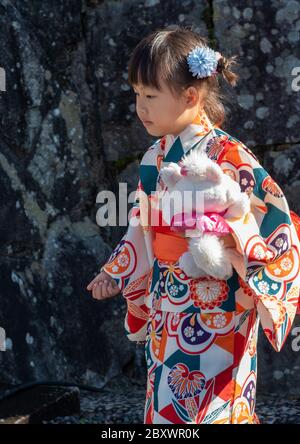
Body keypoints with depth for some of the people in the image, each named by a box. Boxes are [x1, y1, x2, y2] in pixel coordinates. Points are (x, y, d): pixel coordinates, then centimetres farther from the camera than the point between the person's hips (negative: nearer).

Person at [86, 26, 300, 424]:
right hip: (167, 304, 7)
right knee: (165, 401, 15)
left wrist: (228, 245, -26)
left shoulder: (228, 156, -18)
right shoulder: (156, 157, 6)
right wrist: (117, 273, 18)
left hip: (218, 307, -7)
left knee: (215, 407, -1)